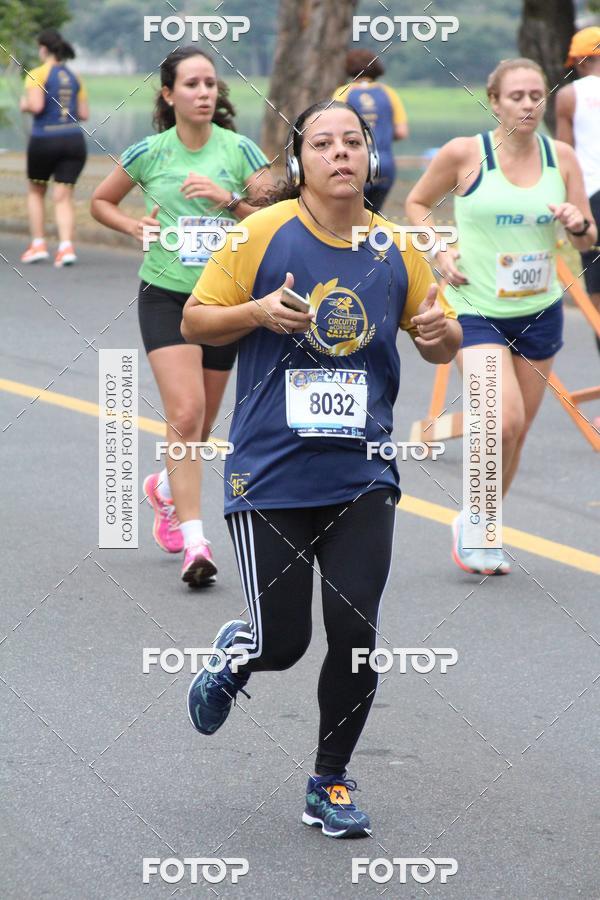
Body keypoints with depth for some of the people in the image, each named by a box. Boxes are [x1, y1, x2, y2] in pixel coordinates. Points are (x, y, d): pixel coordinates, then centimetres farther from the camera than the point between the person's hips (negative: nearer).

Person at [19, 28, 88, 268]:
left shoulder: (38, 74, -6)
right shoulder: (74, 77, 11)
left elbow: (36, 105, -19)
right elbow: (84, 114, 9)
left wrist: (24, 105, 2)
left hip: (44, 140, -4)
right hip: (74, 140, 4)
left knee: (35, 191, 18)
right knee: (63, 196, 3)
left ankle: (38, 244, 14)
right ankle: (66, 246, -14)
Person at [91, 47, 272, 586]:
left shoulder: (240, 151, -2)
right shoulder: (149, 153, -2)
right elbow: (101, 201, 14)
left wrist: (229, 200, -20)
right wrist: (135, 227, -5)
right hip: (165, 295, -2)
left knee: (199, 427, 13)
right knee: (186, 413, -18)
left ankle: (165, 488, 45)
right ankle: (194, 542, -18)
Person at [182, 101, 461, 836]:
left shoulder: (397, 249, 4)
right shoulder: (261, 234, -5)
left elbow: (440, 343, 16)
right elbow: (194, 321, 0)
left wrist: (441, 332, -8)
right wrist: (259, 313, -18)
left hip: (361, 477, 2)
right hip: (270, 475, -2)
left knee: (354, 635, -3)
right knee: (282, 642, -2)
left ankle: (330, 785, 16)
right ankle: (234, 652, 36)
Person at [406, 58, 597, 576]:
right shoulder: (465, 154, -8)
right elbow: (417, 204, 8)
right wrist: (439, 252, -7)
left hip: (539, 313, 4)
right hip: (477, 311, -4)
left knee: (516, 431, 9)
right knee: (505, 420, -20)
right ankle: (472, 521, 2)